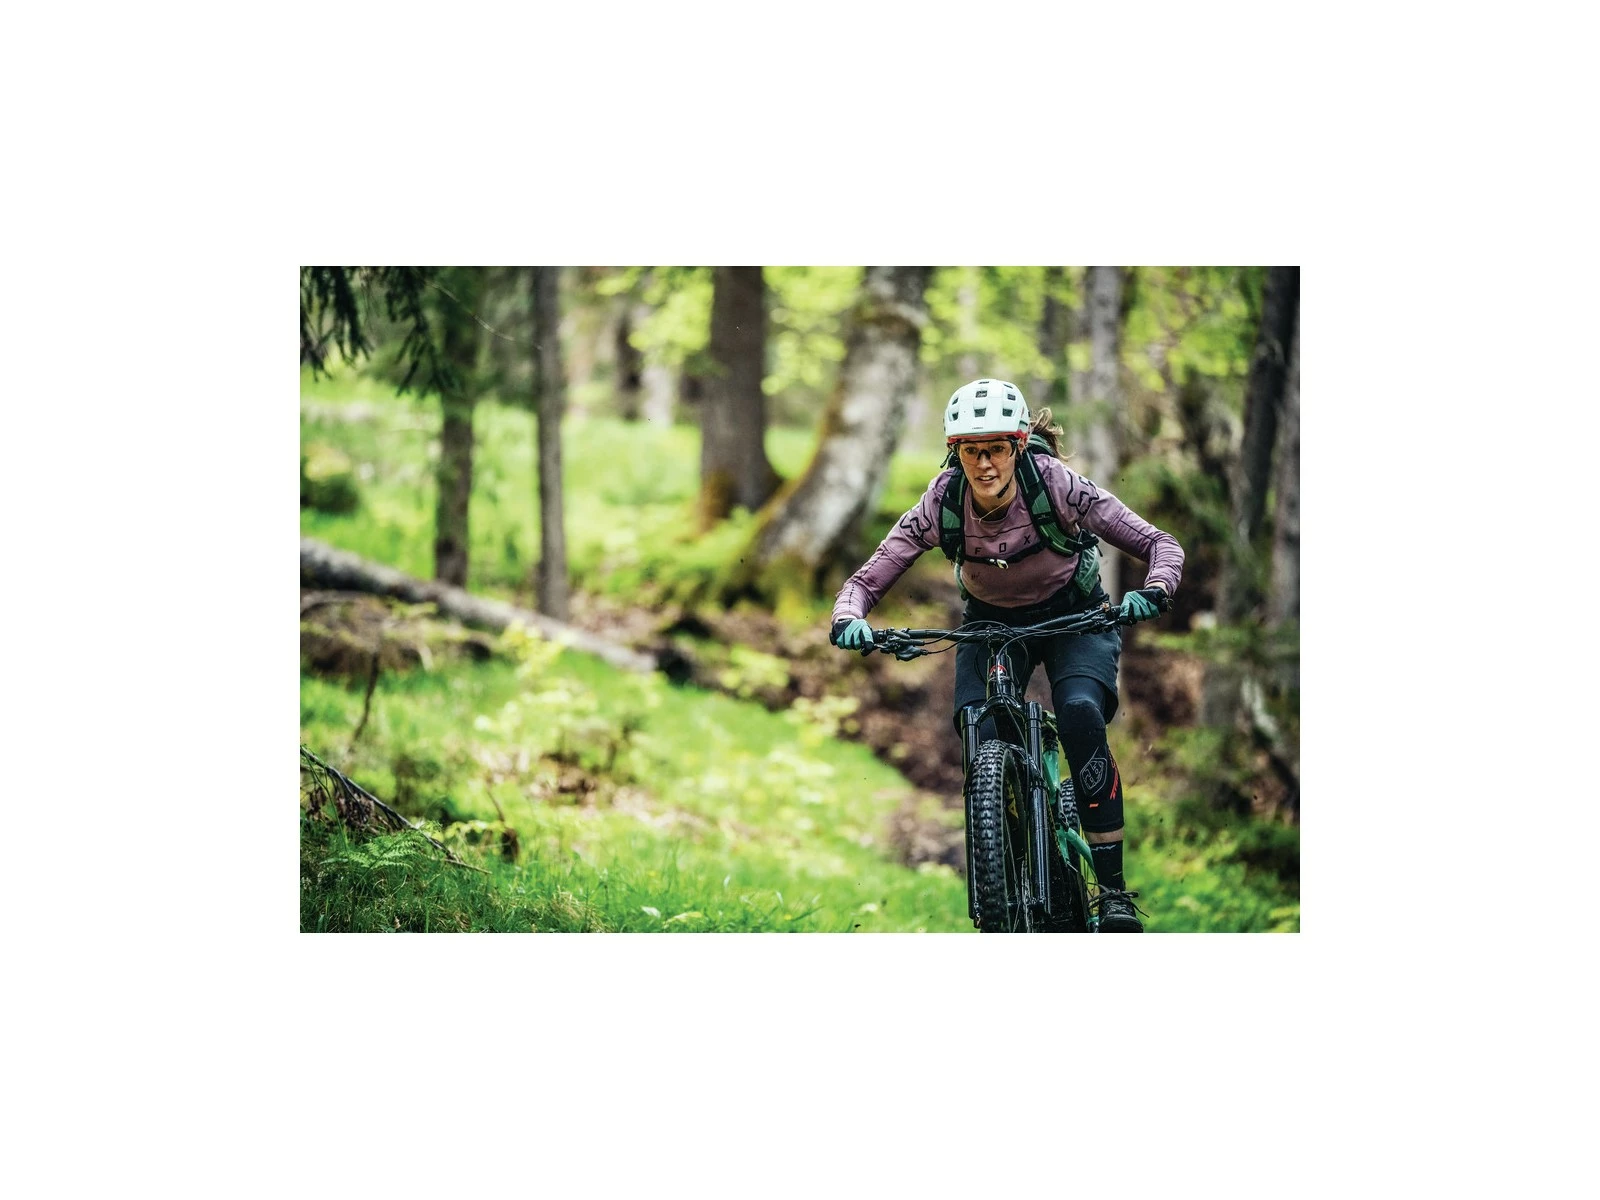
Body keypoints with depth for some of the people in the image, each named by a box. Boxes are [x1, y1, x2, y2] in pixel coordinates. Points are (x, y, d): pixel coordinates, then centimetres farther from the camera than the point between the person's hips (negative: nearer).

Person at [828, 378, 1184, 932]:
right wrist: (849, 619, -41)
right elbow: (866, 580, -19)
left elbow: (1161, 544, -26)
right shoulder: (942, 503, -23)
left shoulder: (1055, 484, -28)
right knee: (982, 739, -23)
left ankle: (1113, 890, -23)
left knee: (1081, 715, -30)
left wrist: (1153, 593, -47)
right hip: (992, 624, 2)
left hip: (1074, 618, -2)